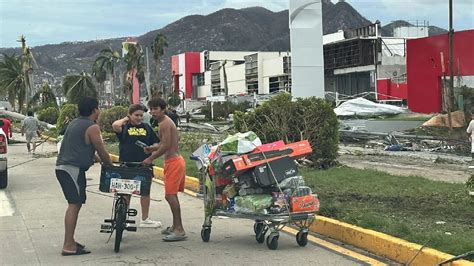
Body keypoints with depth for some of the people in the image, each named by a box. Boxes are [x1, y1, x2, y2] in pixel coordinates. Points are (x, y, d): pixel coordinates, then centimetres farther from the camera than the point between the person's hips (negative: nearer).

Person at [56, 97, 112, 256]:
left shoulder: (74, 123, 19)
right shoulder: (92, 127, -10)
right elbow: (102, 152, -7)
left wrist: (104, 162, 31)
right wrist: (111, 166, 11)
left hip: (62, 167, 10)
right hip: (73, 169, -10)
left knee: (74, 205, 16)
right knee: (74, 205, -10)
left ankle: (70, 241, 20)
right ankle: (68, 246, -12)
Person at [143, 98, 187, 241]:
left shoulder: (164, 123, -15)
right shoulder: (166, 122, 17)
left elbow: (166, 146, -21)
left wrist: (151, 158, -14)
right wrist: (152, 148, 7)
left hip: (173, 162, -11)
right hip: (176, 161, 11)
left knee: (170, 195, -11)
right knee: (172, 195, 18)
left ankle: (179, 230, -11)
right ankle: (176, 226, 28)